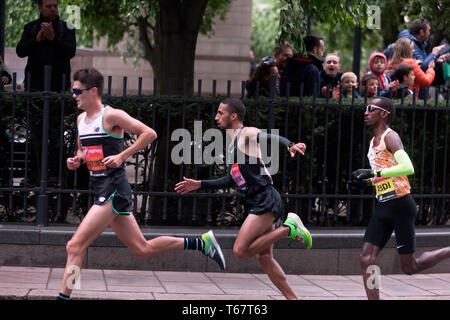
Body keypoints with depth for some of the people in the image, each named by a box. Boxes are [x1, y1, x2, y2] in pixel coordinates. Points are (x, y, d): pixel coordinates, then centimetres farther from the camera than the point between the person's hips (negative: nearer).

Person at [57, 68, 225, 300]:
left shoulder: (111, 116, -11)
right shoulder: (81, 120, 14)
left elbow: (149, 133, -13)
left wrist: (122, 156, -18)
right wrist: (75, 161, 5)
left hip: (114, 189, -9)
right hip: (102, 191, 9)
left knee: (75, 246, -14)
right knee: (142, 250, 13)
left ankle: (64, 296, -11)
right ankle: (201, 242, 22)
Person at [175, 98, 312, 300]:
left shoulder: (247, 134, -7)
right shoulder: (232, 144, 22)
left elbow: (269, 138, -29)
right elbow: (231, 180, 30)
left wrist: (290, 145, -50)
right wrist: (200, 185, 26)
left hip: (266, 200, -10)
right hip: (256, 203, 10)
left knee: (240, 250, -17)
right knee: (264, 257, 9)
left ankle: (289, 228, -7)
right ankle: (292, 297, 14)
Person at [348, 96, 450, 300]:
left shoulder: (390, 137, -13)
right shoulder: (374, 141, 15)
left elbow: (408, 168, -29)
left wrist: (374, 173, -30)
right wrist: (365, 182, 10)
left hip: (400, 205, -8)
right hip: (382, 206, 8)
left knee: (409, 267, 1)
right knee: (366, 259, -4)